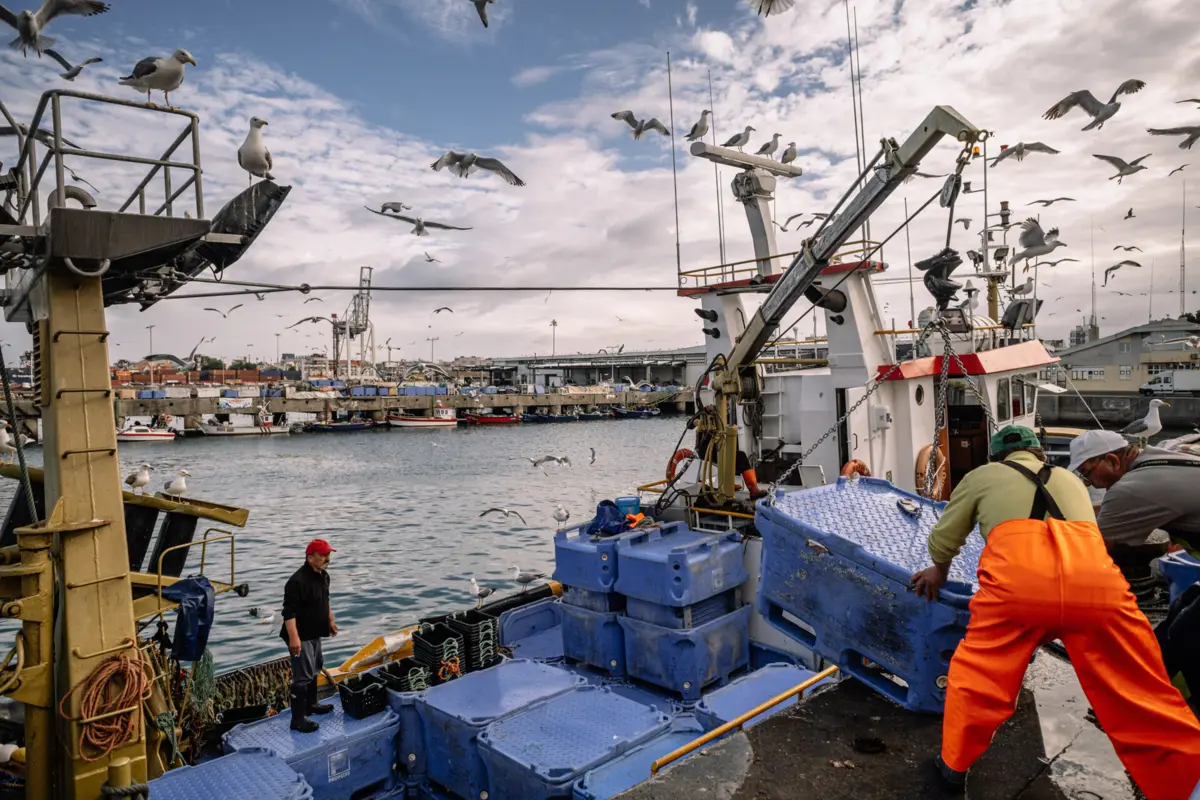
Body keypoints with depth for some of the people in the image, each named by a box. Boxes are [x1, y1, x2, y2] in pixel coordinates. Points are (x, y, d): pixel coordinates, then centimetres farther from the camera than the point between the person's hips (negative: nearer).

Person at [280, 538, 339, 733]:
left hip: (315, 633, 10)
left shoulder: (323, 575, 4)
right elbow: (289, 612, -27)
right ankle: (298, 719, 3)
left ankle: (311, 704, 42)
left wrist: (330, 621, 23)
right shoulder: (297, 581, -26)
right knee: (303, 676, -6)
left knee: (315, 669, 23)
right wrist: (293, 638, -30)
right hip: (301, 636, -10)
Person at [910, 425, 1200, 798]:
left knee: (976, 674, 15)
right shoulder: (1071, 479, 39)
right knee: (1144, 697, 13)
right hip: (1096, 579, 3)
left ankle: (954, 764, 28)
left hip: (1017, 578, -3)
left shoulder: (983, 475, 28)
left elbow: (943, 539, 31)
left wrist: (939, 572, 52)